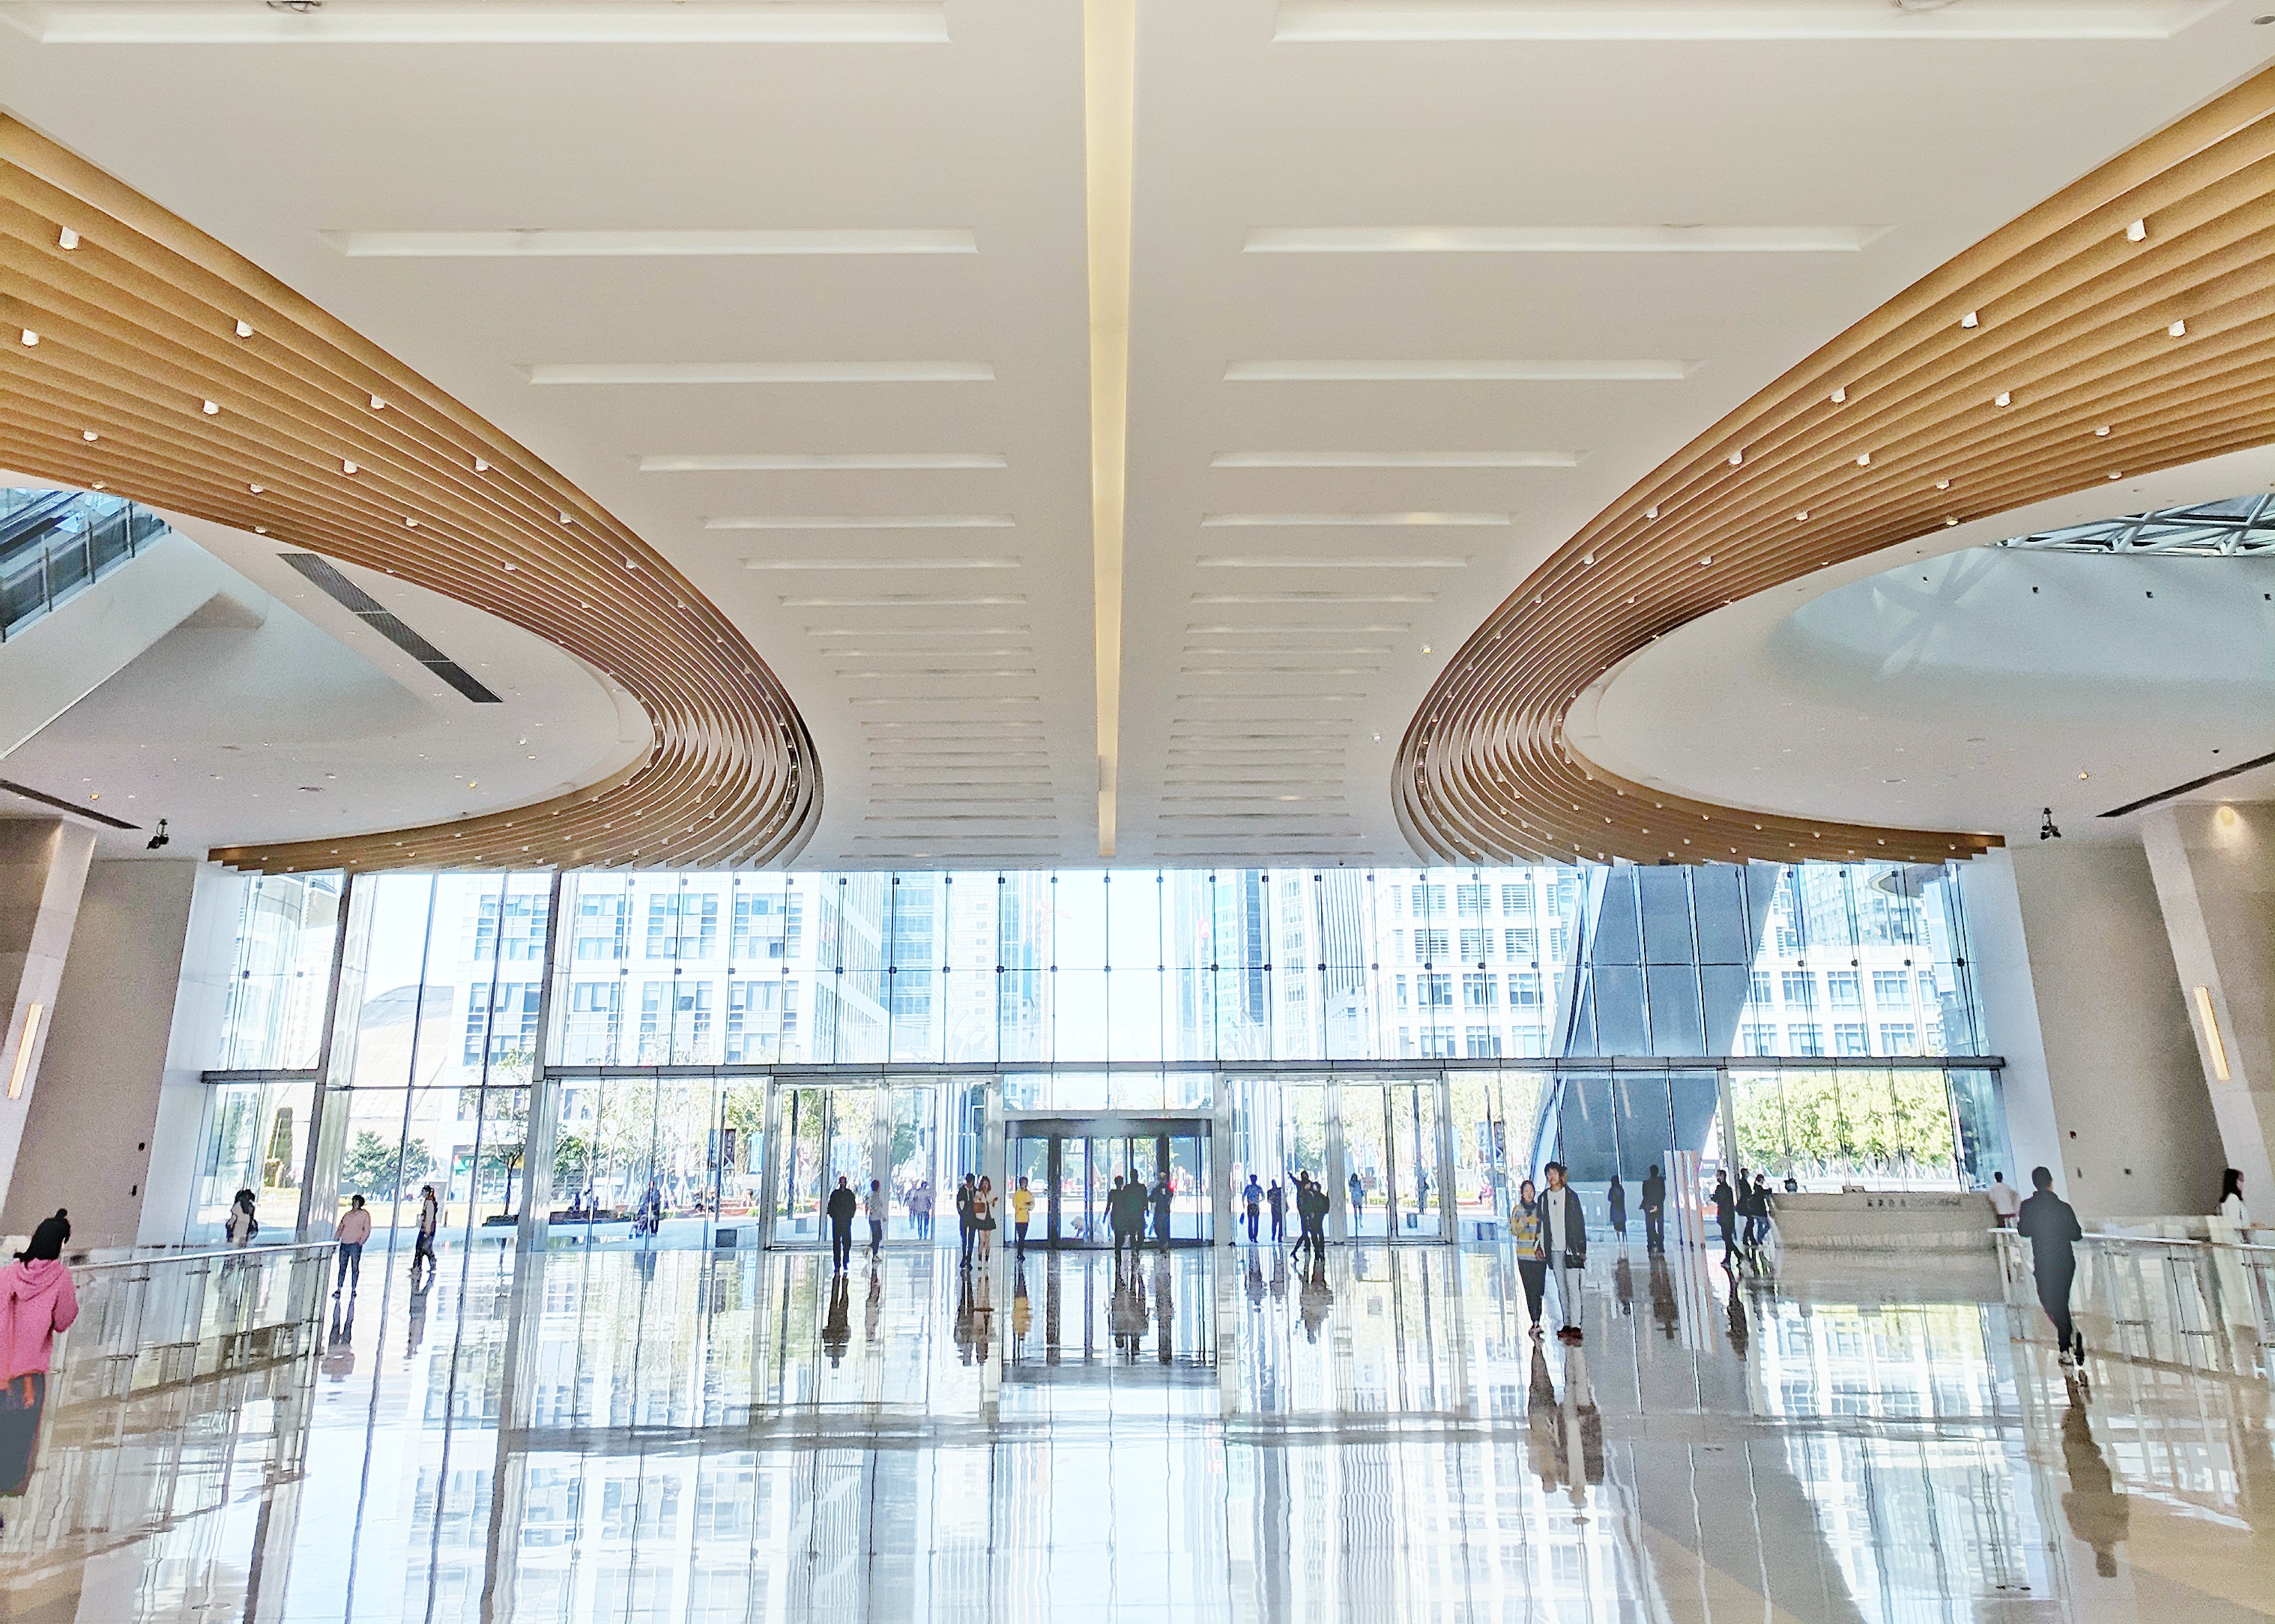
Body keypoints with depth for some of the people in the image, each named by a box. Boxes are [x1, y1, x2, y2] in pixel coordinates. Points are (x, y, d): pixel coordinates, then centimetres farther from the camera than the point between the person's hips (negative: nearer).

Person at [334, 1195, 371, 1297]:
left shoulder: (364, 1214, 4)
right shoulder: (347, 1215, 16)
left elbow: (367, 1231, 1)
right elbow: (340, 1228, 17)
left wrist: (360, 1243, -9)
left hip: (355, 1245, -4)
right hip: (344, 1244, 4)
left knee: (355, 1267, -2)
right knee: (342, 1267, 5)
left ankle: (354, 1289, 2)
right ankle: (339, 1289, 9)